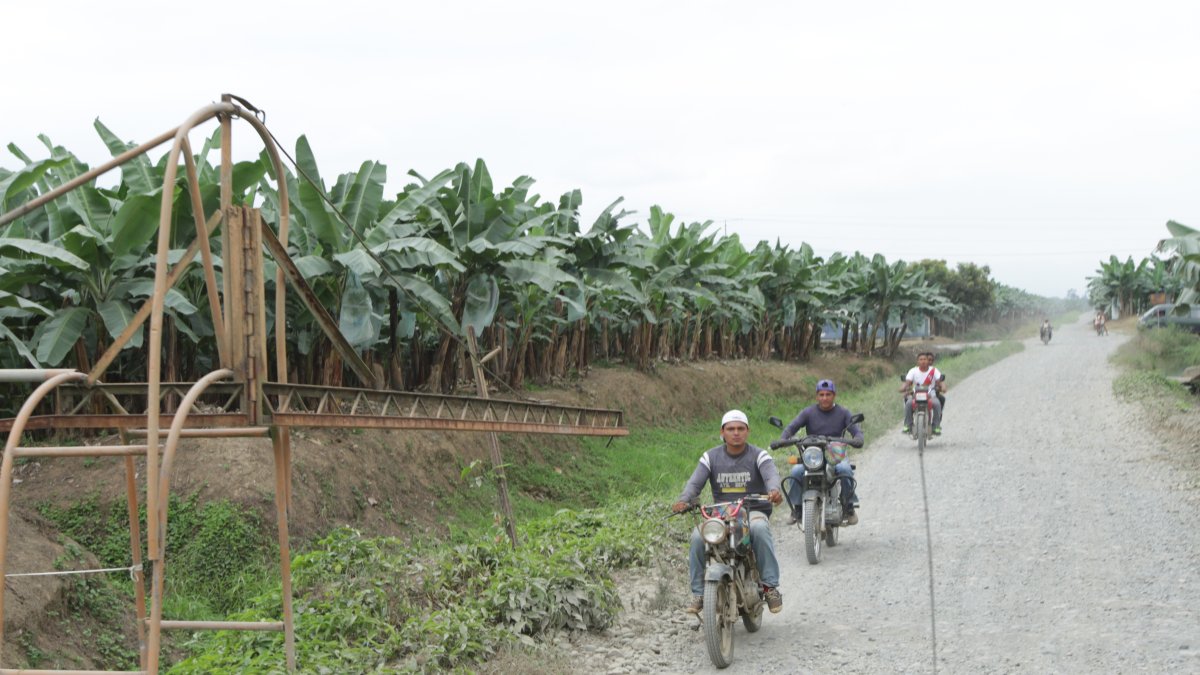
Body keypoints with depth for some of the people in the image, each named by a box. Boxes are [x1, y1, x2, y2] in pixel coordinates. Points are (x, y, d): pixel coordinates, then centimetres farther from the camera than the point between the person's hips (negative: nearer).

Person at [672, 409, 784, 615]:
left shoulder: (759, 455, 1)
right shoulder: (711, 457, 8)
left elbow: (771, 475, -18)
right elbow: (695, 482, -5)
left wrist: (773, 490, -43)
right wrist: (683, 500, -27)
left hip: (753, 511, -2)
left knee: (759, 528, -37)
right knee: (697, 536, -26)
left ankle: (770, 585, -28)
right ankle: (698, 592, -14)